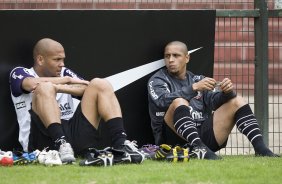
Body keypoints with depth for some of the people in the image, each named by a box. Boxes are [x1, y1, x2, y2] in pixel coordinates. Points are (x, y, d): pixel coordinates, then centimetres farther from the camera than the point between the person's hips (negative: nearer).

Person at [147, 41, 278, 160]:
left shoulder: (197, 80, 23)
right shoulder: (157, 81, 9)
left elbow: (214, 100, 7)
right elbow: (163, 101, -14)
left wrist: (226, 92, -16)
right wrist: (194, 88, -24)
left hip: (203, 135, 5)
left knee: (237, 101, 0)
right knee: (179, 102, -31)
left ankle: (260, 148, -16)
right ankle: (198, 149, -48)